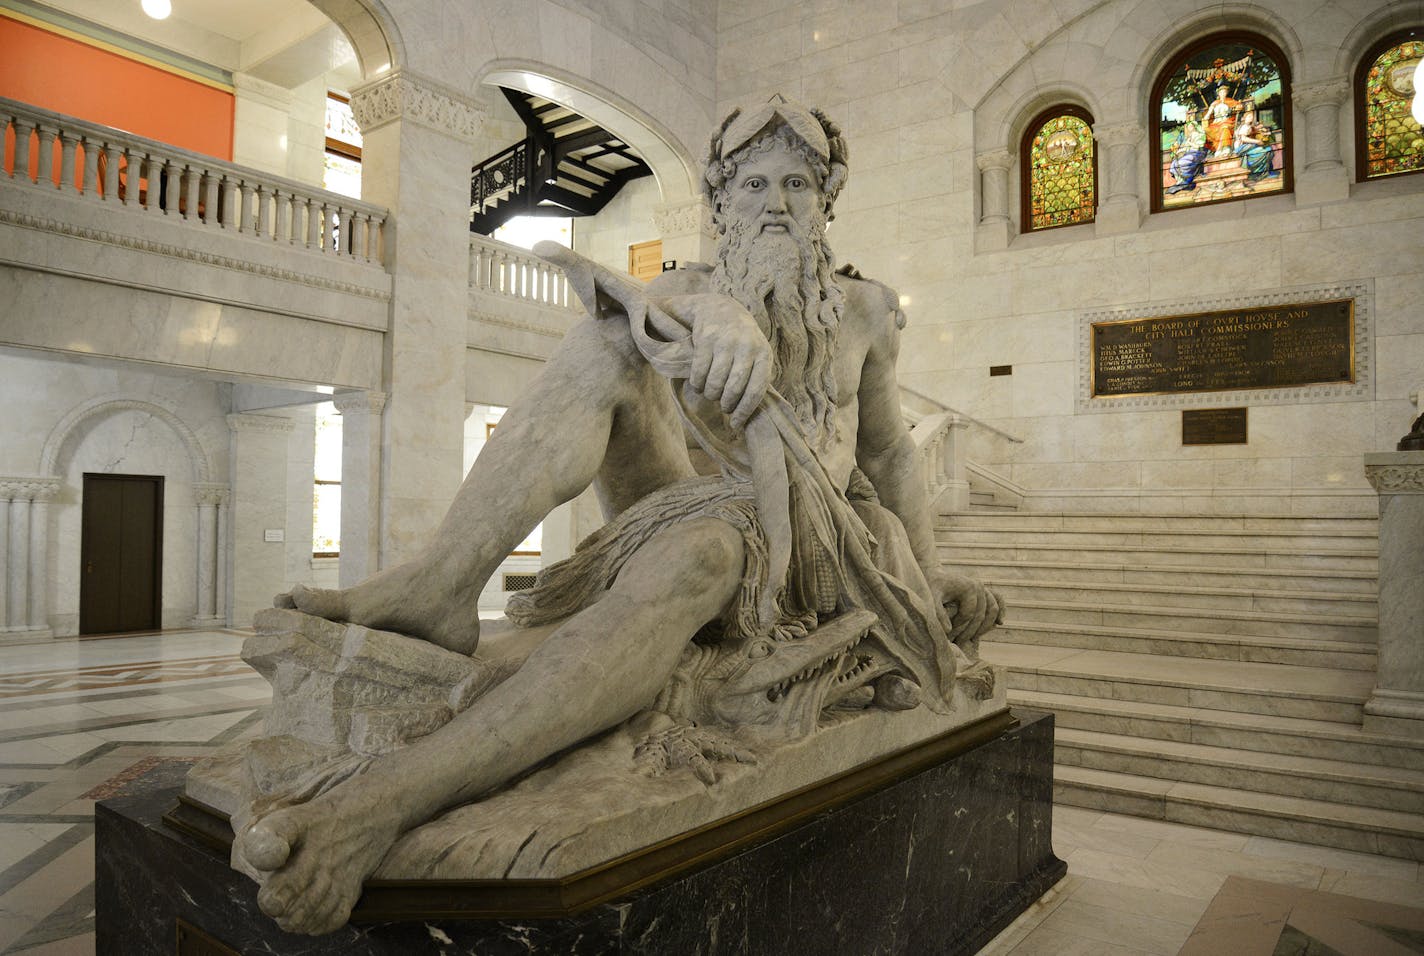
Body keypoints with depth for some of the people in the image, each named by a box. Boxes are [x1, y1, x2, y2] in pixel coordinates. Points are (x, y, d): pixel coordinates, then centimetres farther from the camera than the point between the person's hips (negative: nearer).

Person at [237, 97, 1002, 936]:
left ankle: (383, 801, -57)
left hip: (793, 550, -1)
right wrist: (712, 309, -39)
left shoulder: (863, 311, 14)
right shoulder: (693, 289, 11)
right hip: (684, 507, 2)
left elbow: (890, 450, 23)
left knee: (699, 547, -41)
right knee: (608, 345, -22)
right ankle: (439, 585, -40)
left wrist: (932, 574, 11)